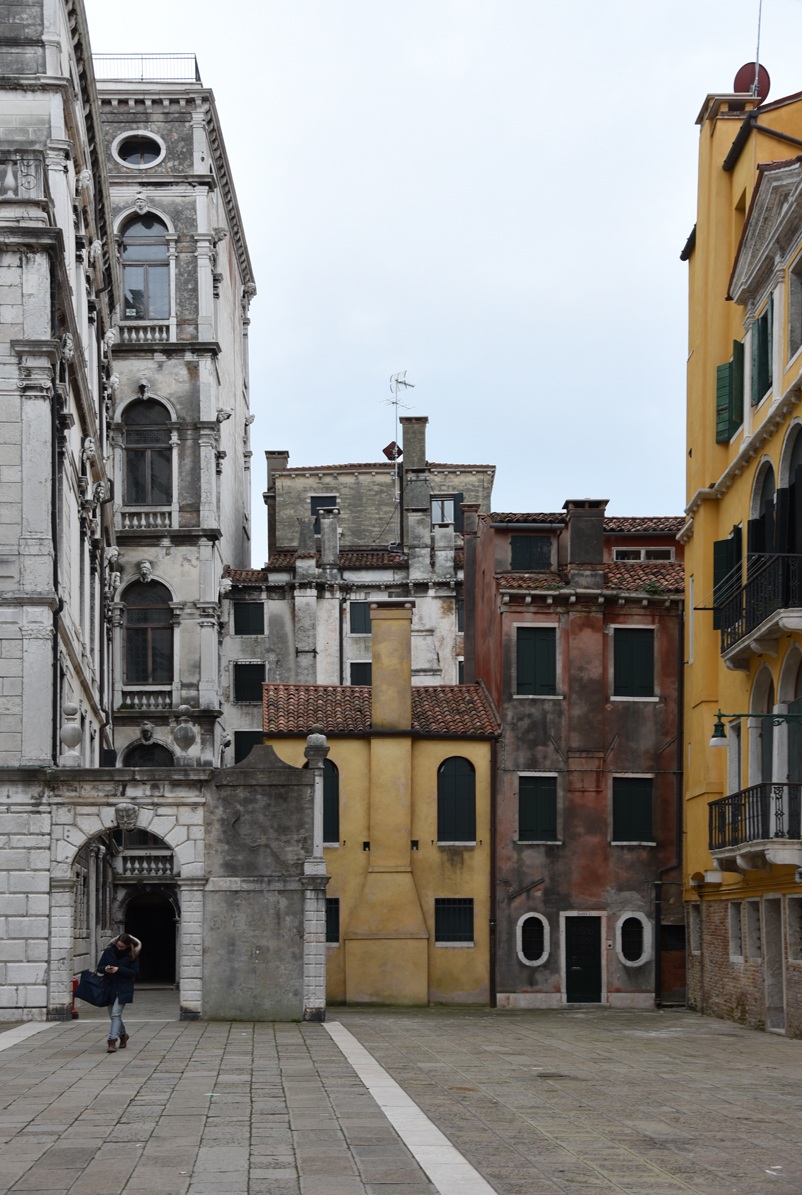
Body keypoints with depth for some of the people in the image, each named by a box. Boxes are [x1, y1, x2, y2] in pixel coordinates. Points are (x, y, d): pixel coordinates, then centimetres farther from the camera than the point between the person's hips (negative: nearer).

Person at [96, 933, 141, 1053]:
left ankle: (112, 1041, -16)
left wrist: (118, 969, -20)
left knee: (116, 1014, -15)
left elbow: (135, 972, -9)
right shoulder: (109, 951, 0)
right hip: (110, 987, 4)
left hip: (124, 988, -4)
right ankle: (123, 1035, 37)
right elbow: (99, 968, 4)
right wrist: (105, 969, -20)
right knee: (113, 1015, 12)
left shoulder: (132, 955, -6)